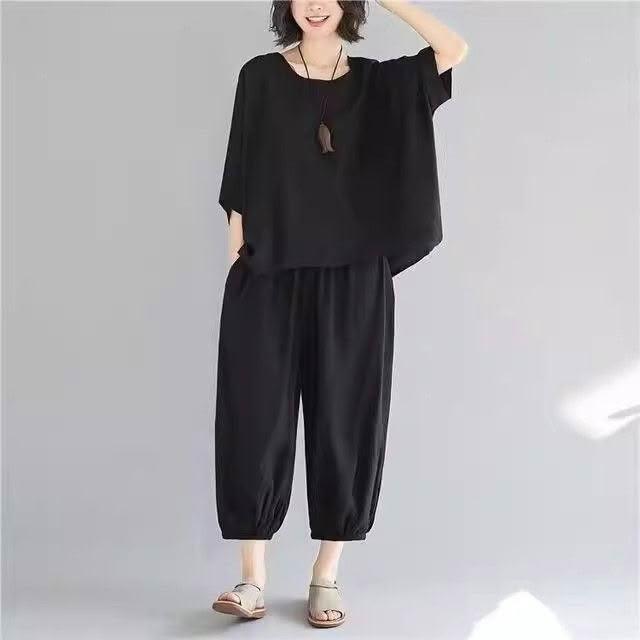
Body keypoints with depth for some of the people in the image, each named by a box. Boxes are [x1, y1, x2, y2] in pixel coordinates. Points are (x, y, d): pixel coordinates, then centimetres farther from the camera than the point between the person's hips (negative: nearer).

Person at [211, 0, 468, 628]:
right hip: (269, 275, -1)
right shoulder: (261, 76, 6)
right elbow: (241, 176, 4)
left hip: (353, 277, 1)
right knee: (257, 417, -3)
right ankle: (253, 577, 6)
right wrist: (235, 253, -2)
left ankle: (327, 576, 14)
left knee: (344, 418, 3)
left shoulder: (377, 82, 9)